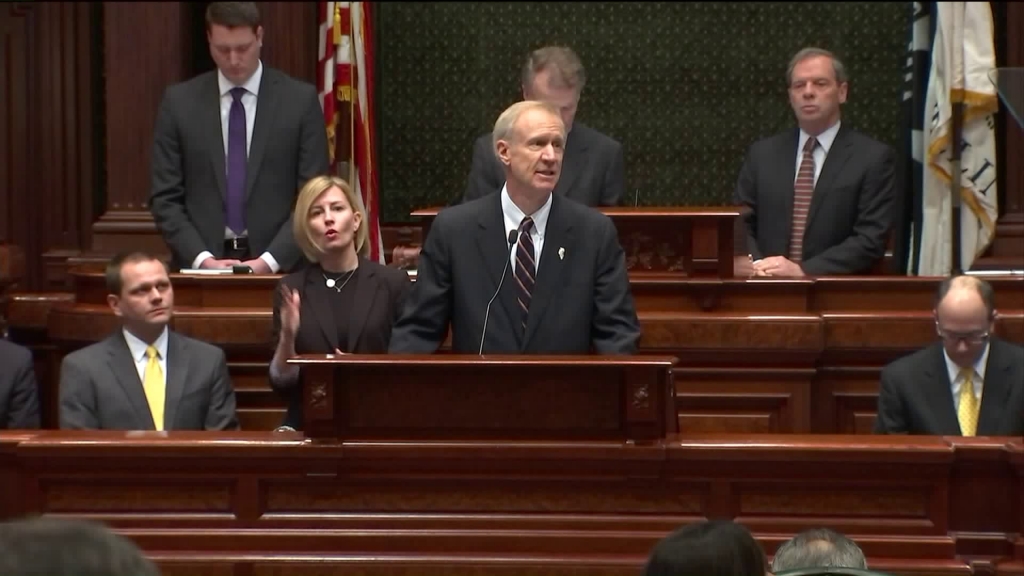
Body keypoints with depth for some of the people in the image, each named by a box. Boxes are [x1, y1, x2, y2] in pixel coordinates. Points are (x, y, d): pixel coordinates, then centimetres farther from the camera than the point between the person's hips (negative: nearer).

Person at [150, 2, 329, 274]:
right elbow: (165, 199, 3)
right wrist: (202, 259, -11)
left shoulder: (300, 99, 1)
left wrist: (269, 261, -13)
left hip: (279, 266, -1)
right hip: (200, 266, 1)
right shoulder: (179, 101, 4)